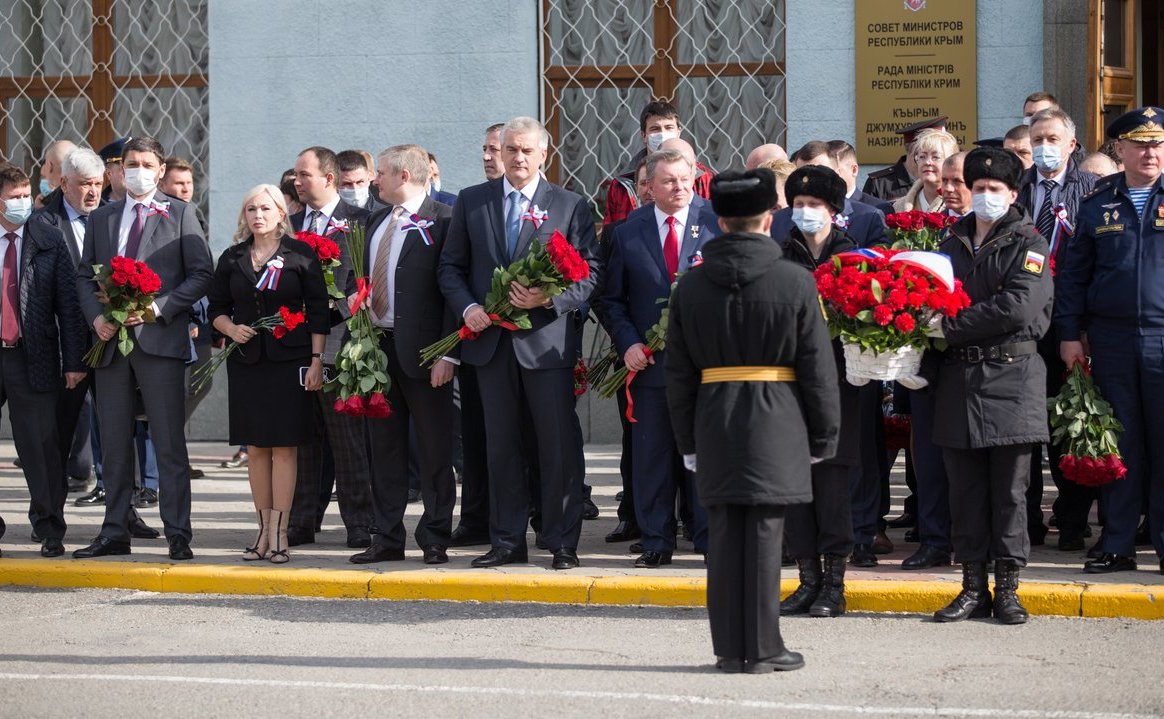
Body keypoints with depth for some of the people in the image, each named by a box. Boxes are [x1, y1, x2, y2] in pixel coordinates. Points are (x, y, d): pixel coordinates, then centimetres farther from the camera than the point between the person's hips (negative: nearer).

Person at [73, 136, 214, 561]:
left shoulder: (180, 214, 5)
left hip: (160, 339, -4)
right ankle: (115, 533, 14)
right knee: (114, 444, 8)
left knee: (169, 442, -5)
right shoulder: (101, 218, 17)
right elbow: (85, 275, 17)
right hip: (111, 341, 4)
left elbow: (202, 274, -1)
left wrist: (159, 308, -12)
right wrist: (96, 316, -1)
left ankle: (177, 534, -2)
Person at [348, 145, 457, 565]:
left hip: (422, 352, -7)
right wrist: (354, 294, 7)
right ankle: (387, 538, 17)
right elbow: (357, 274, 29)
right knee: (384, 447, 11)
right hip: (377, 345, 8)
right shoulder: (375, 221, 17)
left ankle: (435, 539, 9)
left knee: (434, 449, 1)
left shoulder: (442, 220, -8)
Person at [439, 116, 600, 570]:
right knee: (501, 446, 9)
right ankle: (507, 542, 16)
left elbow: (589, 273, 1)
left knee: (559, 446, -2)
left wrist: (549, 298, -16)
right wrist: (467, 307, -6)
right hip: (491, 340, 3)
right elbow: (451, 266, 12)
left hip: (547, 340, -2)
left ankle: (562, 543, 7)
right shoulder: (471, 201, 10)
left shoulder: (571, 206, 3)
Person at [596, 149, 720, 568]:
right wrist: (627, 343, -5)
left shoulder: (717, 223, 0)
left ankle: (711, 539, 12)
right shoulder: (628, 233, 6)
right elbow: (610, 300, 9)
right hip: (650, 361, 2)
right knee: (651, 456, 6)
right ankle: (656, 542, 15)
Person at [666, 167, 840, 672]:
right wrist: (823, 436, 5)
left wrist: (687, 440, 15)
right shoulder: (795, 282, -6)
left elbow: (679, 373, 8)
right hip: (776, 424, -3)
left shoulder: (690, 286, 4)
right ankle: (762, 648, 5)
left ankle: (730, 648, 11)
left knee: (724, 535, 7)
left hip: (714, 422, 3)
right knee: (763, 534, 0)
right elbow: (818, 368, -4)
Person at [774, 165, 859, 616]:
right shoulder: (781, 256, 10)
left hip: (835, 379, -3)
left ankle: (834, 582, 3)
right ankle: (808, 577, 12)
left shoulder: (851, 255, 5)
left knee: (832, 477, -4)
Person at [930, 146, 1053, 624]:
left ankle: (1007, 589, 5)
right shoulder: (952, 242, 15)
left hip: (1011, 374, -4)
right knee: (965, 488, 6)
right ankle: (973, 587, 13)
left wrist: (951, 327, -14)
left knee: (1009, 489, -1)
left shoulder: (1027, 243, -1)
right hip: (958, 375, 4)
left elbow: (1019, 307, -15)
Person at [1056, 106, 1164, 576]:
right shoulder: (1098, 202, 9)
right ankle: (1118, 546, 14)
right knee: (1120, 444, 7)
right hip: (1111, 340, 2)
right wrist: (1069, 333, 5)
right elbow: (1074, 273, 10)